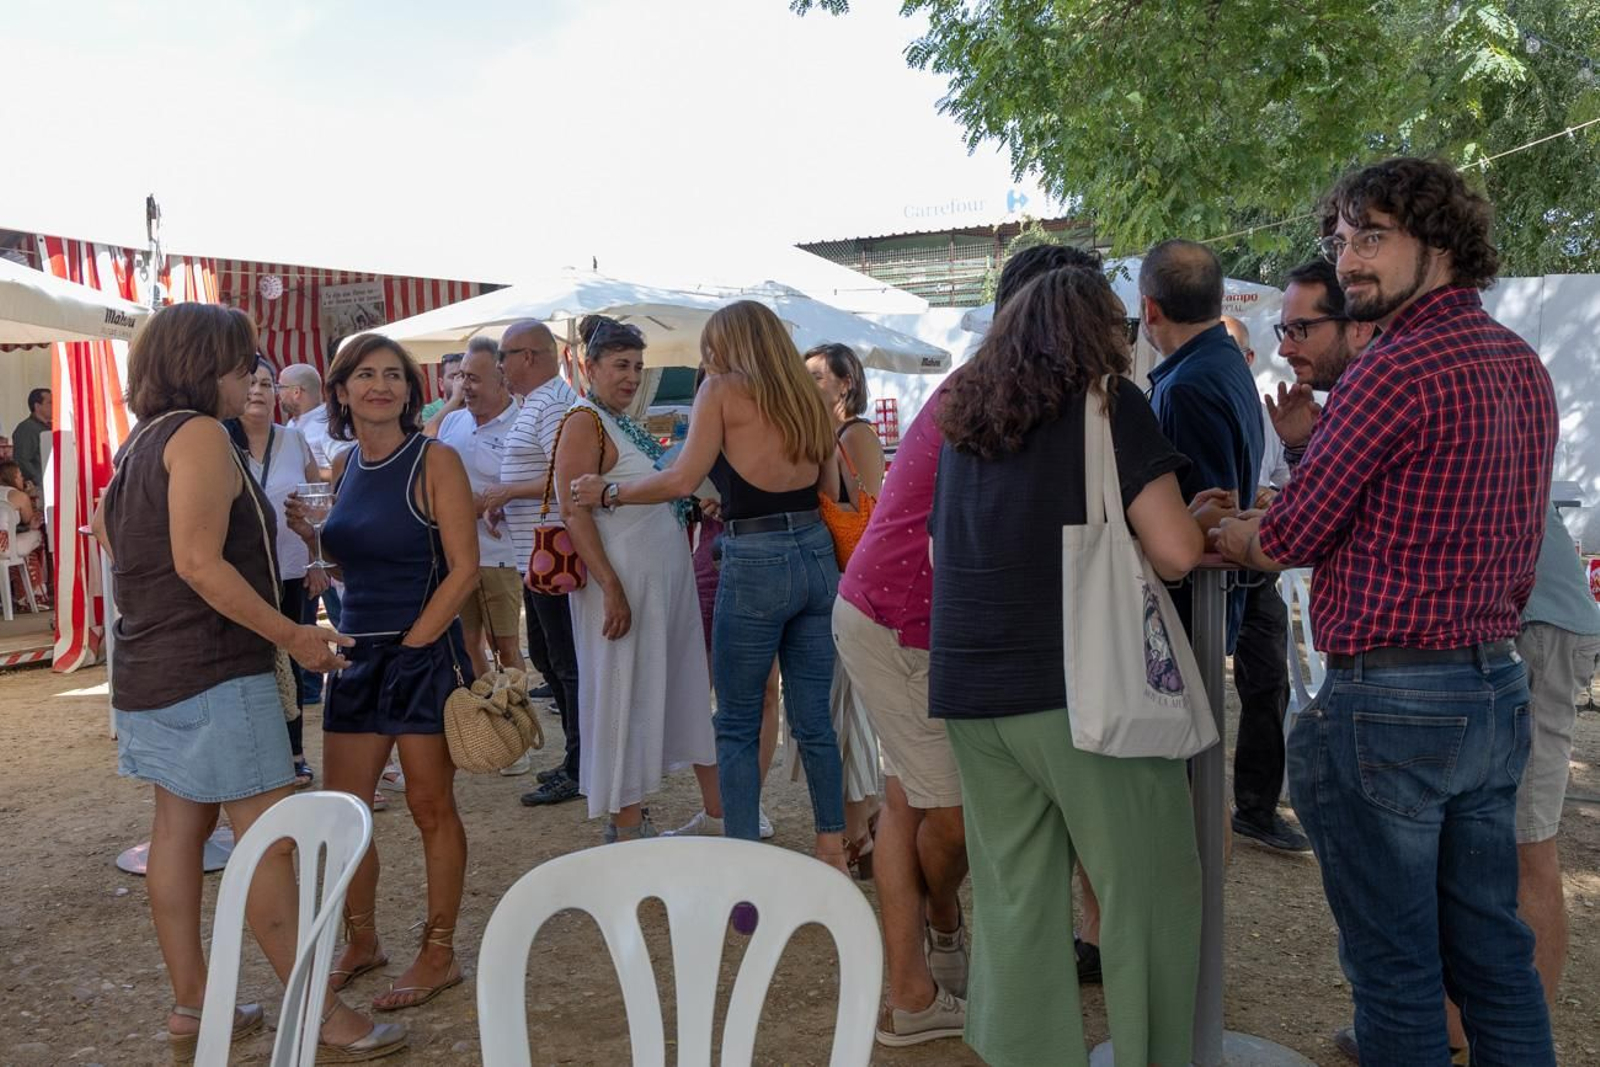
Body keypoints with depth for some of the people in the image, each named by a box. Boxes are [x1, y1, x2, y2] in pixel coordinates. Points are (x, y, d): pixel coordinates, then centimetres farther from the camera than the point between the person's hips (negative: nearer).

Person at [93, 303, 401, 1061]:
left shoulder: (141, 442, 14)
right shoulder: (200, 435, -15)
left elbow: (108, 531, 25)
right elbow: (199, 562, -23)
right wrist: (292, 635, -21)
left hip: (152, 670, 10)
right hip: (213, 672, -10)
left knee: (180, 828, 12)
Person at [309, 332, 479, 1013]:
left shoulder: (434, 463, -9)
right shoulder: (342, 467, 9)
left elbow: (463, 568, -13)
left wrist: (411, 643, -15)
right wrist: (311, 534, 0)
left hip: (423, 652, -6)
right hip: (356, 652, 7)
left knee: (431, 808, 3)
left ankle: (439, 955, 17)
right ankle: (361, 942, 30)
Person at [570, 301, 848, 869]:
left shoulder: (723, 390, -3)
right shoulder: (807, 397, 14)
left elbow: (683, 479, -9)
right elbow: (831, 492, 15)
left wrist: (608, 492, 4)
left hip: (756, 564, -6)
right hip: (817, 555, 6)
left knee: (738, 725, 6)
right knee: (813, 718, 13)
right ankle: (832, 848, 21)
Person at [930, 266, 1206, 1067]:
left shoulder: (968, 414, 15)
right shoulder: (1108, 403, -2)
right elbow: (1176, 553, -10)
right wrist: (1212, 531, 11)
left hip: (969, 685, 6)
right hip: (1082, 681, -6)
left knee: (1013, 894, 11)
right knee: (1148, 887, 6)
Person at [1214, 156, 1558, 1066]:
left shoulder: (1394, 370, -17)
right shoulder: (1524, 365, 10)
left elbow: (1286, 540, -12)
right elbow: (1517, 541, 16)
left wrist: (1215, 534, 8)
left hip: (1390, 703, -9)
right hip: (1498, 688, 9)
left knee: (1395, 966, 5)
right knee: (1493, 952, 18)